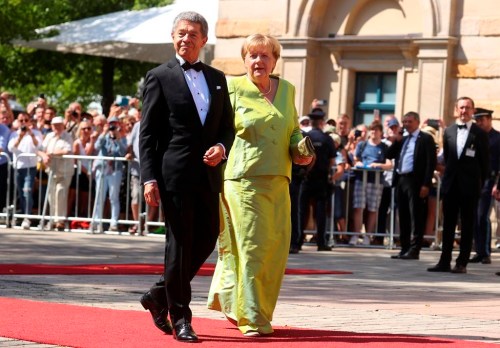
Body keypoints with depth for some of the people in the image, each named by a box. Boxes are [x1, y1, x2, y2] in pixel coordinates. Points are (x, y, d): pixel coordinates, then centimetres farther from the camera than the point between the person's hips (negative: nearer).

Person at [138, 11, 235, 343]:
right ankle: (179, 317, 5)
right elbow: (147, 133, -3)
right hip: (175, 174, -5)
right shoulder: (160, 77, 0)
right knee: (180, 243, -3)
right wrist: (149, 178, -11)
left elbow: (228, 126, 19)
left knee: (207, 240, 7)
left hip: (208, 174, 5)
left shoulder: (217, 78, 16)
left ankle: (160, 295, 25)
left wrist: (222, 147, -4)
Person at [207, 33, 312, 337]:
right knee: (250, 246, -9)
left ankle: (231, 301, 22)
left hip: (277, 181, 5)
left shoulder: (286, 90, 14)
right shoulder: (233, 89, 0)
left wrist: (300, 149, 6)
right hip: (243, 180, -5)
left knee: (276, 248, 4)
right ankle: (251, 318, -4)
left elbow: (294, 129, 25)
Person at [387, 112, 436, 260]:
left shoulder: (426, 139, -2)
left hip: (415, 181, -7)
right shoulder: (402, 139, 20)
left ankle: (414, 250, -7)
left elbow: (431, 162, -9)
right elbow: (389, 155, 16)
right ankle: (404, 249, 14)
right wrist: (396, 141, 1)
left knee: (416, 217, -7)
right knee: (403, 217, 9)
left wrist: (426, 184, -17)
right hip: (401, 180, 7)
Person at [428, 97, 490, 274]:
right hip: (451, 184, 4)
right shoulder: (449, 131, 9)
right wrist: (448, 175, 9)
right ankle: (444, 262, 9)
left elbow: (485, 162, 0)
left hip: (470, 186, -4)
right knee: (448, 224, 6)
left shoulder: (480, 134, -2)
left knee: (467, 225, 1)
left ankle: (462, 263, 4)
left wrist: (480, 183, -3)